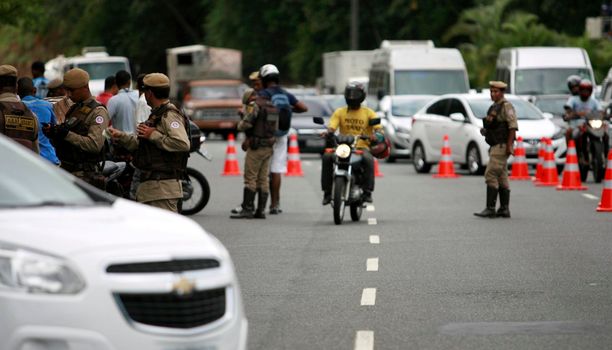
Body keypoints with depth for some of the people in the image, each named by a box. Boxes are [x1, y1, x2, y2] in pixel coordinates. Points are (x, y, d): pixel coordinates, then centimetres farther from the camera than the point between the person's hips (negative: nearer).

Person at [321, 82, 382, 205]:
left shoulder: (368, 113, 9)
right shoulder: (339, 112, 12)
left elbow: (379, 129, -2)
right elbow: (332, 126, -1)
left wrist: (376, 135, -27)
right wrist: (328, 132, -26)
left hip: (362, 147, -2)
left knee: (368, 159, -36)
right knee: (327, 157, -27)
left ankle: (367, 192, -28)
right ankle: (327, 192, -21)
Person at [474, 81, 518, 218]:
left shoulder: (506, 106, -11)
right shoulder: (494, 107, 18)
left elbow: (513, 126, -18)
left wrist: (509, 145, -22)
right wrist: (485, 130, 7)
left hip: (502, 146, -10)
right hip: (495, 146, 10)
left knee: (491, 175, -14)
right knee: (502, 178, 9)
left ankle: (490, 209, -15)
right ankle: (504, 209, 10)